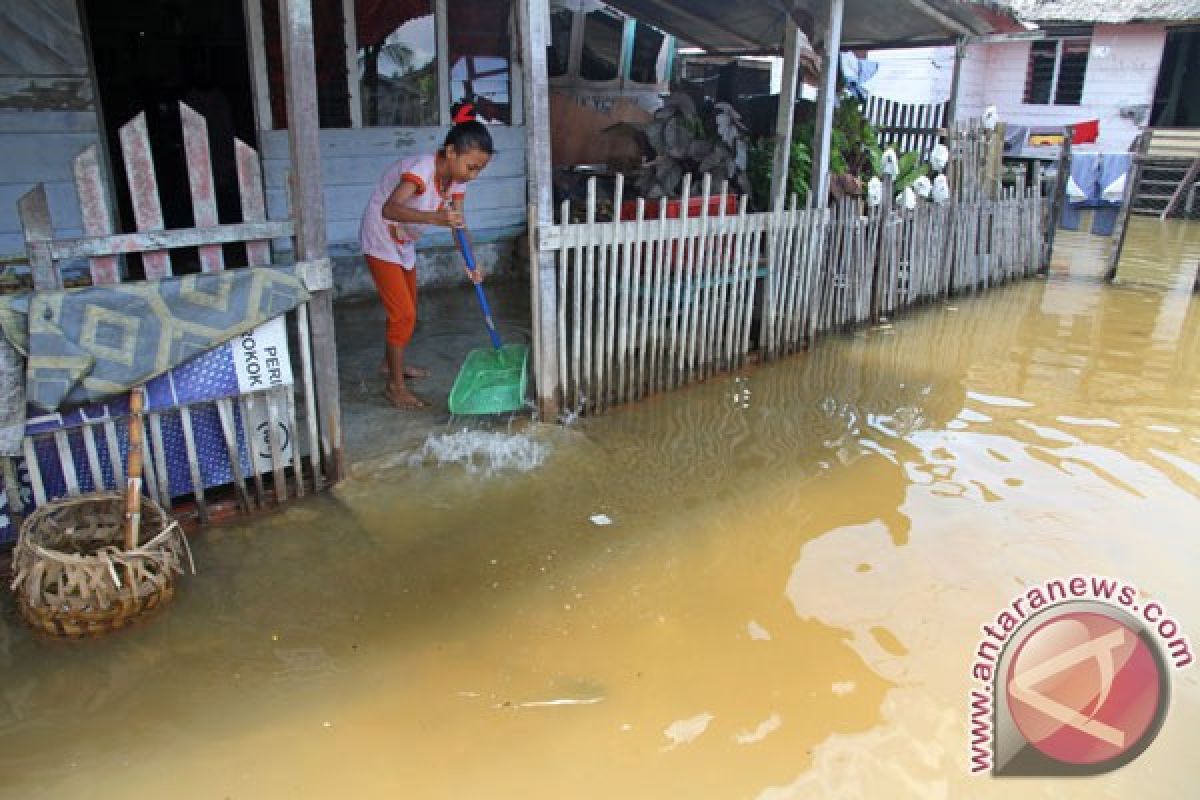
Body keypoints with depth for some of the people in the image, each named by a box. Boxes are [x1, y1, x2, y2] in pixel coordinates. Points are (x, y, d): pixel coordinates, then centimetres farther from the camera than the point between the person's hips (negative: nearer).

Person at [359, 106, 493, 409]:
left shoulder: (456, 176, -10)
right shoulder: (422, 169, -34)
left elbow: (458, 222, -5)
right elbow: (389, 209, -49)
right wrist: (436, 217, -62)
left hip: (404, 243, 8)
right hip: (381, 241, -8)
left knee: (406, 311, 19)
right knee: (403, 314, -9)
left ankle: (391, 363, 41)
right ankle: (395, 385, 4)